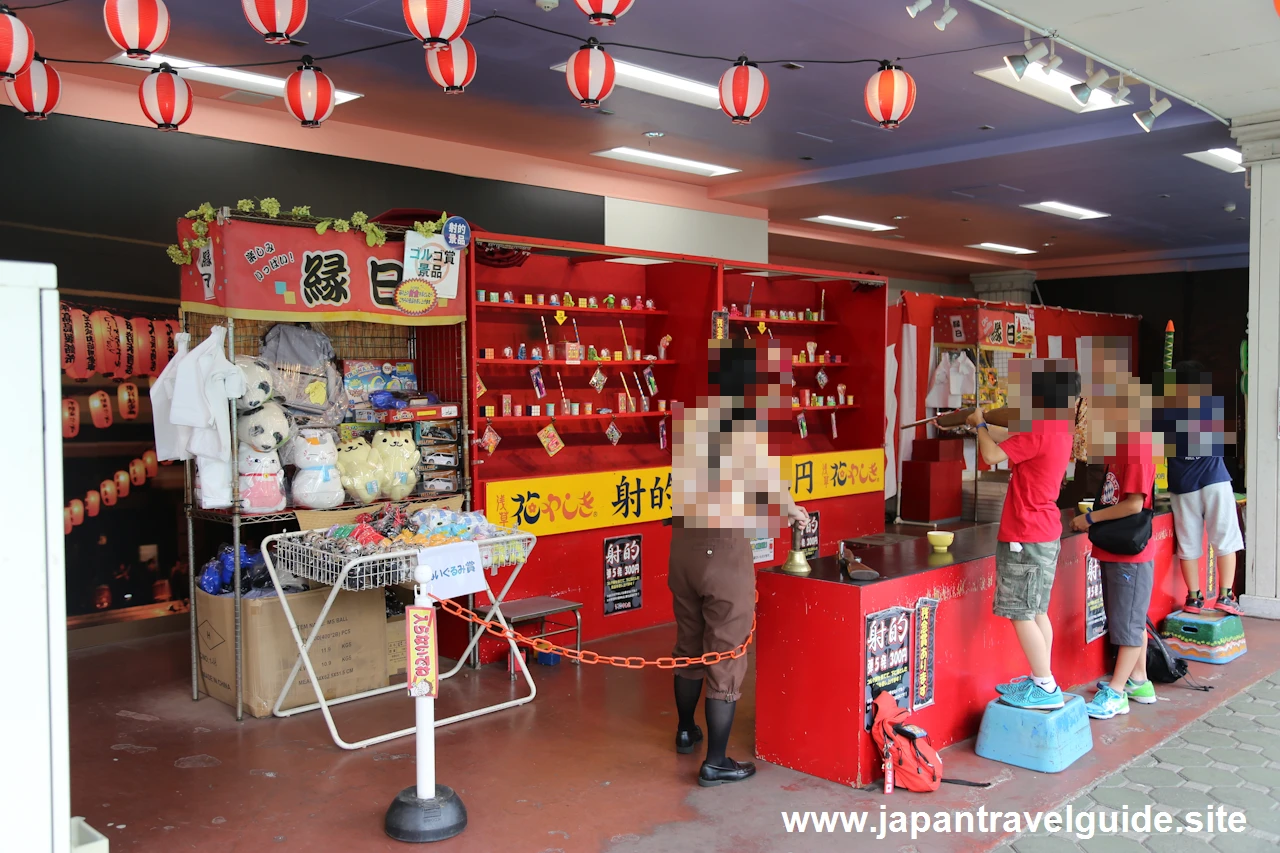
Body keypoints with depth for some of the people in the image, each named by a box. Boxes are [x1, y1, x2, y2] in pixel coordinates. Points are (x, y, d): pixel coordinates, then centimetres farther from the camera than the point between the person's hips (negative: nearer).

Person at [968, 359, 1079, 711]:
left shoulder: (1039, 431, -21)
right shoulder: (1057, 428, 9)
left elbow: (992, 455, -18)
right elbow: (1009, 437, 22)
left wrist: (979, 424, -1)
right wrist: (980, 424, 27)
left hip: (1025, 537, -10)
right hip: (1044, 533, 10)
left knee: (1021, 614, -4)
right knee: (1036, 611, 16)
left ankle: (1046, 688, 0)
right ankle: (1040, 680, 23)